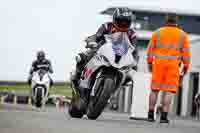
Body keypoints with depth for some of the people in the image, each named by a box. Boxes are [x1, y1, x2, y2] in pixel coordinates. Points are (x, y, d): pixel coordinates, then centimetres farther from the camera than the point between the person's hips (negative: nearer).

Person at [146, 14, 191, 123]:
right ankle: (164, 116, -8)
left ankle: (151, 114, 8)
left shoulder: (158, 32, 6)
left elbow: (150, 48, 5)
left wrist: (149, 62, 12)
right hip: (173, 65, -1)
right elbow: (186, 52, 1)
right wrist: (186, 66, 8)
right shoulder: (182, 35, 4)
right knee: (168, 91, -1)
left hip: (158, 64, 1)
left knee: (155, 89, 9)